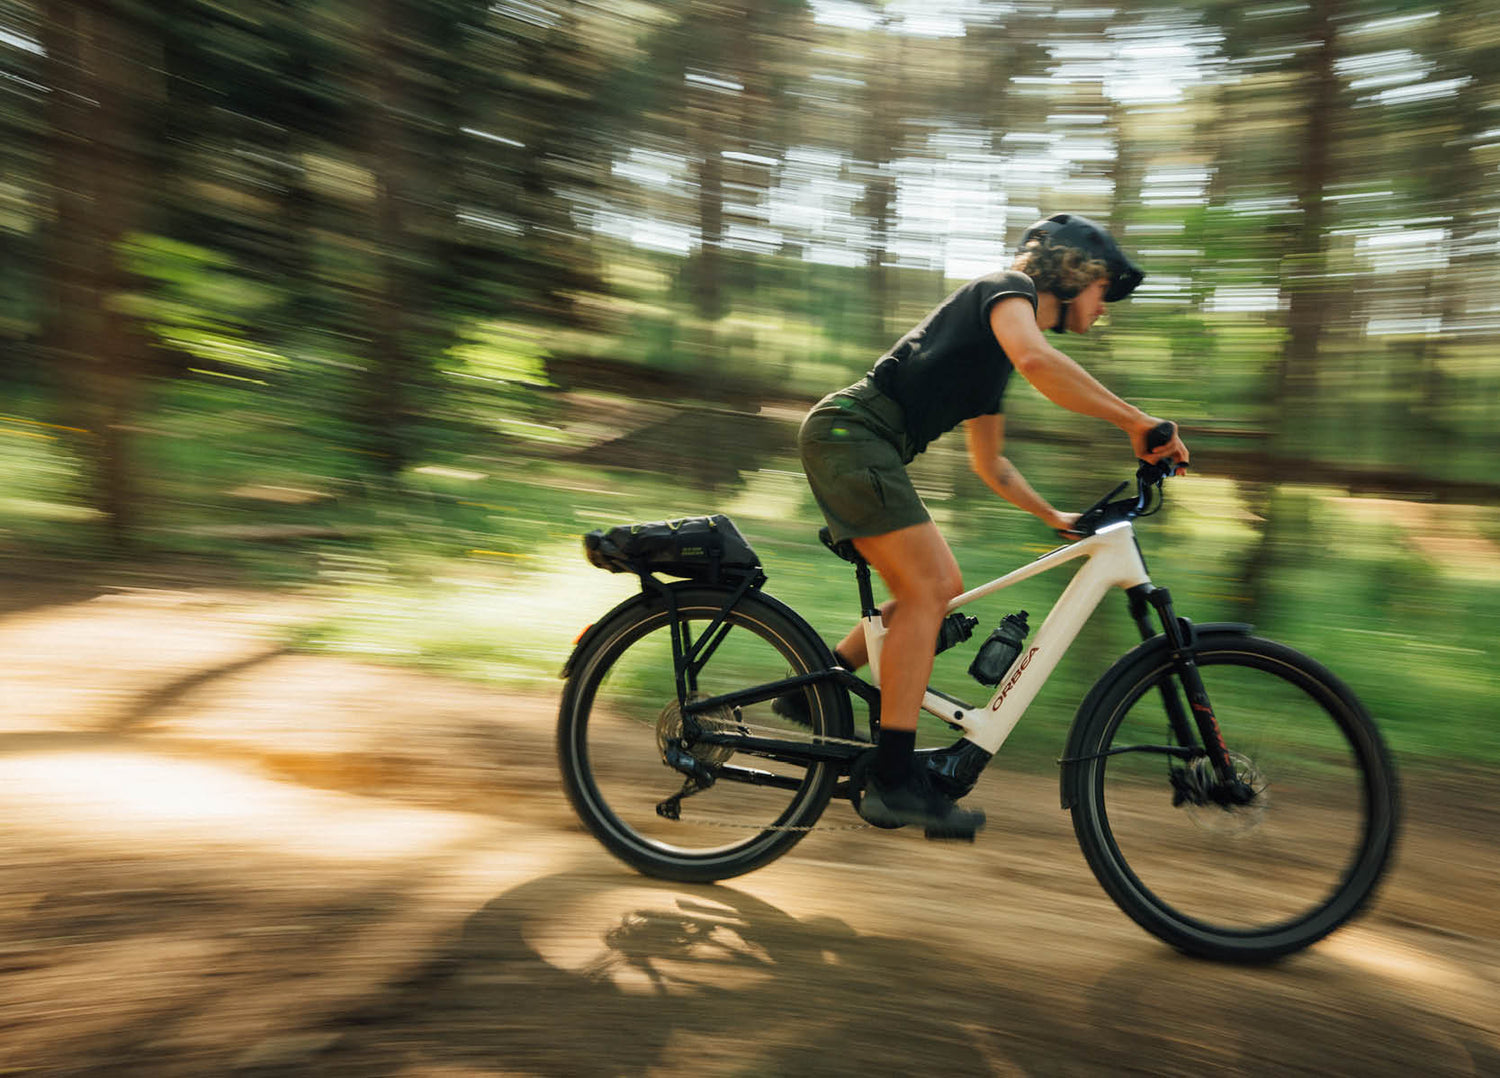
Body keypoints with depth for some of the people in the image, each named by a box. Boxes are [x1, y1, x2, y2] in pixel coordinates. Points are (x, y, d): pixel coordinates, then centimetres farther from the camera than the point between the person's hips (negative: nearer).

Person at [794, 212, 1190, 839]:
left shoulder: (993, 361, 26)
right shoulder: (1007, 288, 0)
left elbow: (990, 465, 32)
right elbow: (1036, 359, -24)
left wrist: (1056, 518, 27)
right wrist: (1137, 421, -21)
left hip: (851, 444, 10)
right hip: (850, 432, -10)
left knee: (939, 589, 10)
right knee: (929, 588, -14)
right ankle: (893, 782, -11)